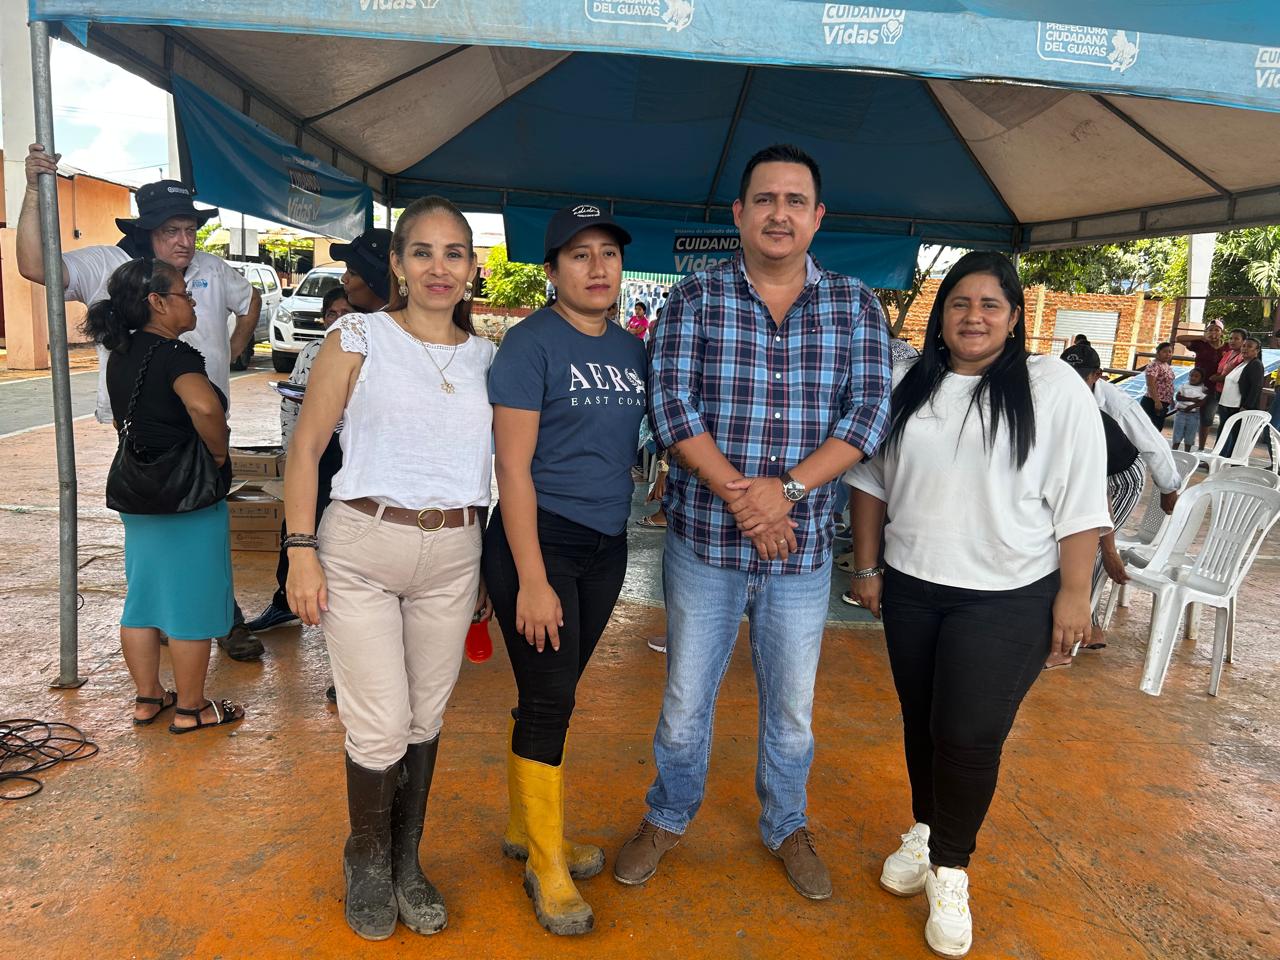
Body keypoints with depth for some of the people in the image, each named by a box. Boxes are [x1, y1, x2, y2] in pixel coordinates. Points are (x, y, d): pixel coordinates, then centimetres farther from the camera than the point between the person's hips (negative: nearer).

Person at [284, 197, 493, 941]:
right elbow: (307, 447, -2)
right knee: (381, 728, 2)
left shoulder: (489, 358, 7)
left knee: (426, 721, 13)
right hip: (360, 549, -3)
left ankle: (407, 862, 35)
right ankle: (368, 865, 29)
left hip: (453, 556, 3)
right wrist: (302, 551, -8)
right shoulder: (358, 337, -2)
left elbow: (512, 462, 11)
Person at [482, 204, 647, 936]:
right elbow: (513, 467, -15)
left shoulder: (632, 349, 8)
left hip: (607, 546, 6)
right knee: (548, 701, 1)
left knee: (554, 695, 16)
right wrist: (532, 580, -18)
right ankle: (547, 863, 20)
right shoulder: (532, 343, -10)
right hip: (539, 539, -6)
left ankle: (526, 828, 34)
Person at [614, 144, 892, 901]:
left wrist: (788, 486, -19)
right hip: (704, 538, -1)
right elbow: (672, 402, -11)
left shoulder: (856, 306, 2)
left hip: (804, 545, 2)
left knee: (793, 706, 17)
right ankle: (669, 818, 39)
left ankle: (787, 826, 42)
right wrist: (738, 494, -20)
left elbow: (870, 411, -6)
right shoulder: (696, 298, -2)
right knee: (686, 698, 14)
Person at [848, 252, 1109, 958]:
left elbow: (1079, 500, -8)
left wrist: (1074, 593, -10)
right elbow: (872, 478, 10)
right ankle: (926, 830, 38)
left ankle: (950, 868, 21)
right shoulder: (908, 387, 5)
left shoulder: (1053, 388, -8)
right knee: (922, 722, 16)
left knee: (970, 736, 0)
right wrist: (866, 567, 8)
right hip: (911, 588, 4)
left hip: (1006, 599, -4)